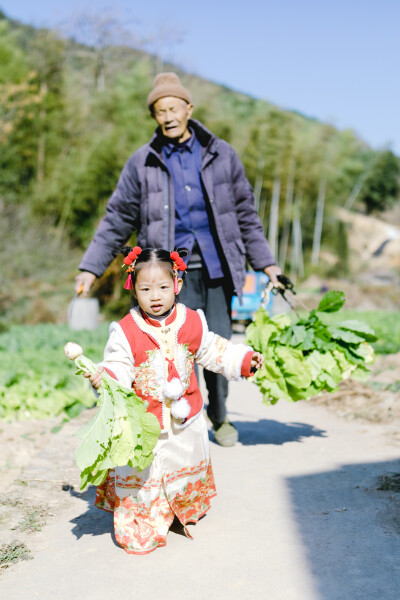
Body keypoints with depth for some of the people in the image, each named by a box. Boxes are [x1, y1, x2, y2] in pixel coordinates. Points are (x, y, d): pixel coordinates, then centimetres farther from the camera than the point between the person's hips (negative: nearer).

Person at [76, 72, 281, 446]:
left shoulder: (221, 155, 8)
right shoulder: (142, 163, 4)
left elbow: (244, 213, 15)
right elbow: (117, 219, 9)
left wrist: (265, 261, 14)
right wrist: (91, 267, 4)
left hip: (216, 267, 2)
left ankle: (219, 417, 28)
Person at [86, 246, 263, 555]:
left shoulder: (192, 322, -4)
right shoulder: (126, 331, -15)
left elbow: (213, 352, 10)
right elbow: (118, 366, -15)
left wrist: (245, 358, 4)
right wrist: (104, 376, -36)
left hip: (186, 418, 4)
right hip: (143, 422, -4)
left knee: (187, 469, 22)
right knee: (141, 477, 1)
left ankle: (186, 514, 47)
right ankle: (140, 528, 20)